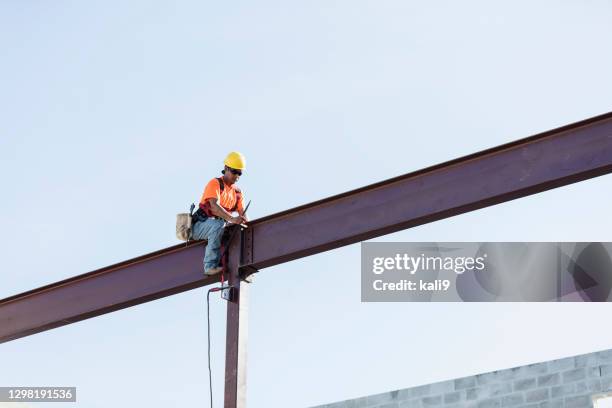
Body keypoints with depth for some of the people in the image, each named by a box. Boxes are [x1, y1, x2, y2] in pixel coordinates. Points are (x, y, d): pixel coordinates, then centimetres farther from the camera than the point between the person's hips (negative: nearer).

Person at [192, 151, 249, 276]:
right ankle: (211, 265, -41)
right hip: (200, 226, -7)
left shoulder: (237, 192, 11)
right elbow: (214, 206, -27)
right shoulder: (215, 183, -11)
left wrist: (245, 221, -24)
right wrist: (232, 219, -40)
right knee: (218, 225, -38)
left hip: (216, 226, 7)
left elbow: (242, 213, 1)